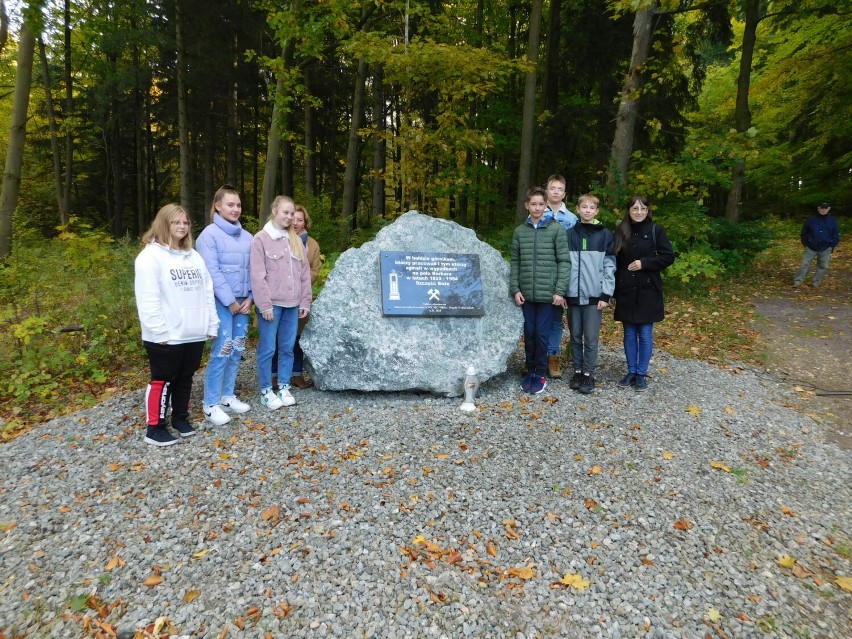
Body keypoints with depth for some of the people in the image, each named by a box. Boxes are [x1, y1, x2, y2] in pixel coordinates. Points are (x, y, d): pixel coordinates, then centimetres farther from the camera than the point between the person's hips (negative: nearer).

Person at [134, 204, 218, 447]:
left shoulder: (193, 256, 14)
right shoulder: (151, 255, -8)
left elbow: (207, 291, 14)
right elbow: (147, 299, -15)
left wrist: (212, 324, 8)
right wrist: (160, 331, -18)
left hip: (194, 334, 7)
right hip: (166, 337, -6)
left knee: (185, 378, 17)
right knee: (162, 381, 4)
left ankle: (181, 418, 33)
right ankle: (155, 428, 17)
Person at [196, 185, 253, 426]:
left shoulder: (247, 237, 11)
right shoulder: (209, 235, -7)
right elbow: (213, 272, -12)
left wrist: (250, 298, 1)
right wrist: (230, 301, -12)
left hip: (242, 302, 6)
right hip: (221, 303, -6)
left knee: (237, 350, 10)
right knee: (222, 351, -7)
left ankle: (227, 396, 24)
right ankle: (211, 404, 5)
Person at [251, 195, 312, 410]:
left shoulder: (296, 240, 13)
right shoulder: (261, 239, -4)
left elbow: (304, 273, 13)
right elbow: (257, 276, -9)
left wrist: (305, 301, 8)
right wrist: (265, 305, -14)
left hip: (292, 304, 5)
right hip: (272, 304, -5)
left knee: (287, 348, 10)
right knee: (267, 349, 1)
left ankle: (284, 388, 21)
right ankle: (266, 391, 13)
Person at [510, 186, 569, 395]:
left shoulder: (556, 229, -1)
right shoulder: (520, 231, 9)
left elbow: (563, 261, -3)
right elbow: (515, 263, 10)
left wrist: (559, 291, -9)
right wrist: (515, 289, 0)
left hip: (548, 292, -3)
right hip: (526, 293, 3)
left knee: (542, 334, 0)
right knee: (529, 333, 8)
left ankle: (540, 375, 13)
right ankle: (530, 372, 20)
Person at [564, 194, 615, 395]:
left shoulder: (605, 235, 2)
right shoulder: (569, 234, 7)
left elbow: (609, 266, -1)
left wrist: (606, 294, -7)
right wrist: (561, 291, 0)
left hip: (594, 295, -2)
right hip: (573, 294, 2)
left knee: (591, 338, 1)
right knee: (575, 336, 10)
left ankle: (589, 374, 12)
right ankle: (578, 371, 22)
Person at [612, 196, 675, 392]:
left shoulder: (656, 230, -2)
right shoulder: (621, 231, 5)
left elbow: (668, 256, -3)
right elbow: (615, 261, 6)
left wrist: (644, 263, -15)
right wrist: (614, 288, 0)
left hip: (648, 290, -2)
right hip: (626, 291, 2)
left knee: (645, 334, 4)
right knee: (629, 333, 9)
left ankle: (641, 374, 16)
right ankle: (631, 371, 20)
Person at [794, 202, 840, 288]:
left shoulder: (832, 221, 4)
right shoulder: (811, 219, 0)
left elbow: (836, 234, 10)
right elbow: (804, 232, 8)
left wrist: (833, 246, 1)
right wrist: (805, 243, 2)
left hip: (825, 249, 2)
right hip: (811, 247, -2)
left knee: (823, 266, 6)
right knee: (805, 264, -3)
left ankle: (816, 282, 16)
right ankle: (798, 281, -1)